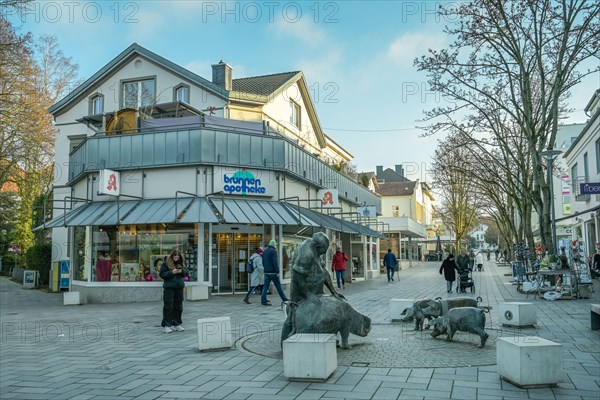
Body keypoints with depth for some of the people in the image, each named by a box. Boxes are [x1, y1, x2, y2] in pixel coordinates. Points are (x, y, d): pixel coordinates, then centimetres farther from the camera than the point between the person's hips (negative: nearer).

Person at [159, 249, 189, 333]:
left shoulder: (181, 264, 9)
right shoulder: (166, 264, -2)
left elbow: (187, 272, 10)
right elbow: (162, 274, -6)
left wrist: (182, 271, -10)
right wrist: (172, 272, -17)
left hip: (179, 287, 5)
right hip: (169, 288, -4)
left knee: (178, 306, 9)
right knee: (168, 306, -3)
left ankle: (177, 324, 20)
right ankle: (167, 325, 4)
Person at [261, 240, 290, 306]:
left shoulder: (264, 251, 14)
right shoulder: (273, 251, -11)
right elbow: (275, 262, -16)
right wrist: (277, 272, -15)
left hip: (266, 272, 7)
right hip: (273, 272, -7)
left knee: (266, 286, 5)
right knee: (278, 285, 1)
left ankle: (263, 301, 0)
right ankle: (284, 299, 9)